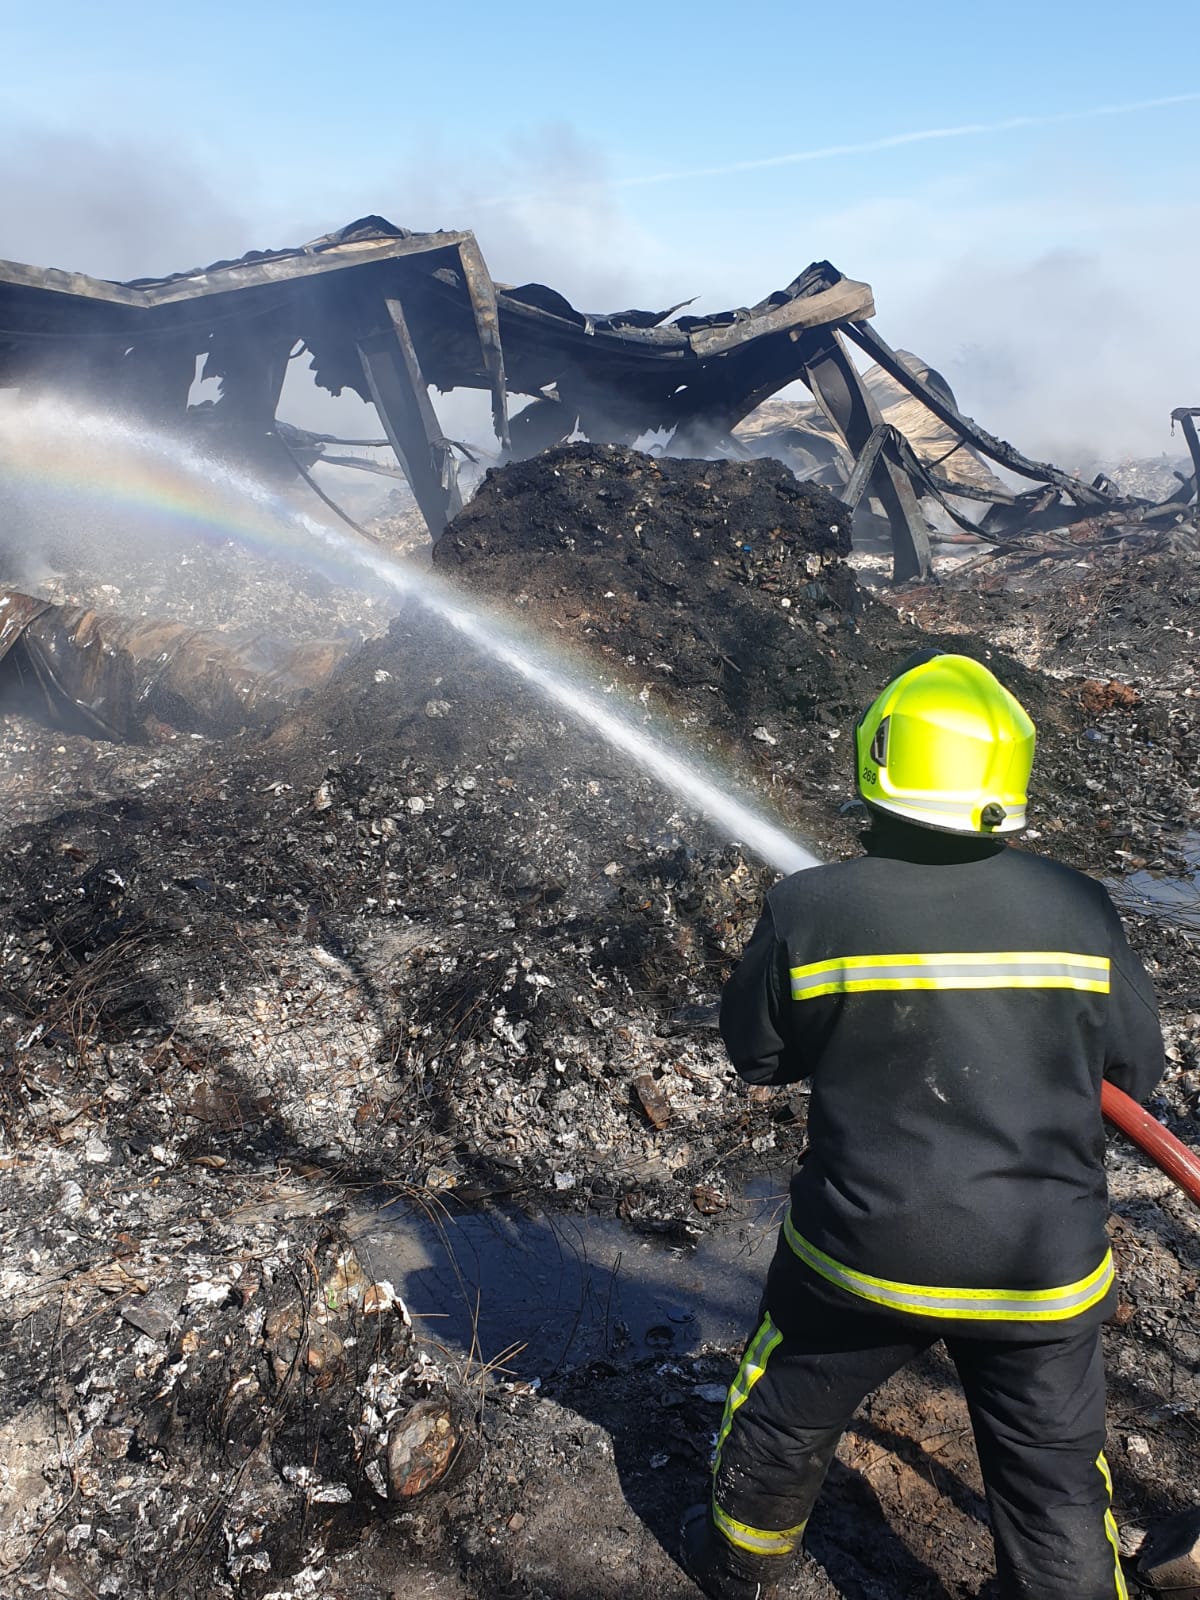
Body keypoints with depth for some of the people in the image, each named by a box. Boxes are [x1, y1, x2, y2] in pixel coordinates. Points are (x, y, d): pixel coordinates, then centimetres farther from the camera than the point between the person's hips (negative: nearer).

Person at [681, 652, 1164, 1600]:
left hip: (868, 1252, 0)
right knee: (1057, 1482, 22)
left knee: (788, 1416, 27)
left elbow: (756, 1053, -2)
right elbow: (1138, 1069, 2)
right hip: (1046, 1271, 1)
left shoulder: (811, 911, -17)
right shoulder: (1076, 909, -11)